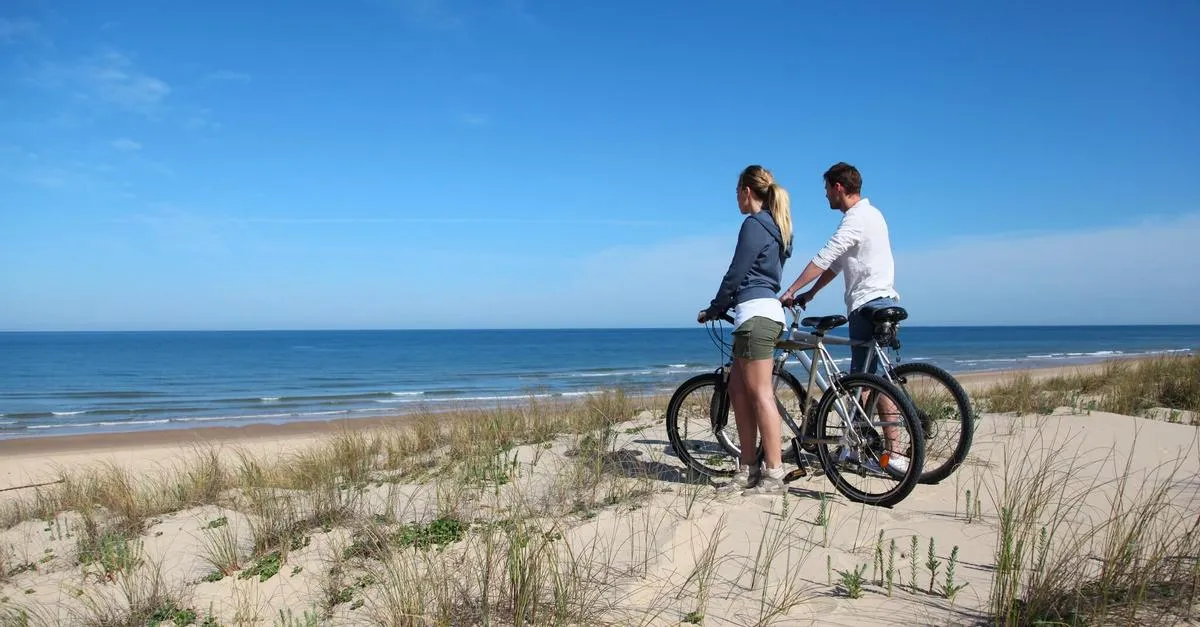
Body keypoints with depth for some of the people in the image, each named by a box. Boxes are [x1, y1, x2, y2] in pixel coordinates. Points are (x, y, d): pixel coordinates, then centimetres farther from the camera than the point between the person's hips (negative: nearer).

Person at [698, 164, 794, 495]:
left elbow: (735, 274, -10)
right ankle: (748, 470, 14)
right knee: (738, 390, 11)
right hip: (766, 310, 10)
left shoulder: (754, 225, -9)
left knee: (760, 394, -8)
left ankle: (775, 474, -5)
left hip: (756, 313, -10)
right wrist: (725, 306, 25)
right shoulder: (775, 226, 20)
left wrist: (713, 310, 2)